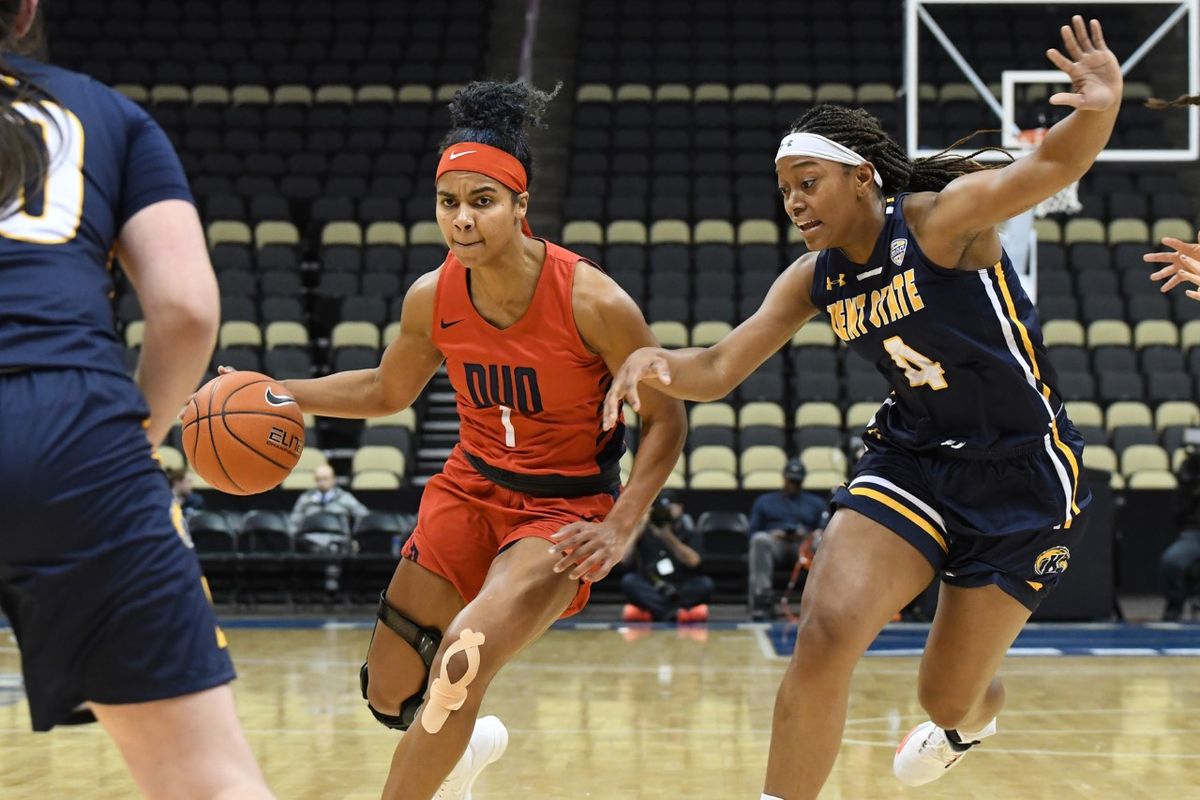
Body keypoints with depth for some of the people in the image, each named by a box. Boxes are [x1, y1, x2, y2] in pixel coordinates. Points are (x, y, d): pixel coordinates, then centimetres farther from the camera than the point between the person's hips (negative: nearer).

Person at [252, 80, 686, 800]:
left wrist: (620, 531, -22)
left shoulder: (593, 302, -23)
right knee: (390, 694, 10)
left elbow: (666, 420, -13)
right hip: (471, 489, 5)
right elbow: (389, 392, 12)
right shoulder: (432, 299, -9)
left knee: (461, 664, -27)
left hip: (565, 508, -5)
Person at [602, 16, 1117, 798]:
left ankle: (974, 717, 46)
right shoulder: (816, 279, 0)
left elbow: (1053, 165, -33)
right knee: (825, 632, -20)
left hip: (1022, 475, -4)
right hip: (914, 458, 5)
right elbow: (720, 368, -1)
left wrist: (1101, 108, -55)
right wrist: (657, 361, -24)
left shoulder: (940, 220, -19)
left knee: (949, 699, 6)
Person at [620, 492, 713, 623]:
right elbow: (627, 560, -5)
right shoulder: (644, 532, 7)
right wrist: (637, 532, -17)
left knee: (705, 584, -27)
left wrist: (669, 537, -23)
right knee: (629, 580, -28)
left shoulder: (686, 532, 6)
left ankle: (656, 610, -33)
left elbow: (693, 561, -12)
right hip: (649, 591, 0)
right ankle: (672, 613, -42)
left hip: (682, 591, 0)